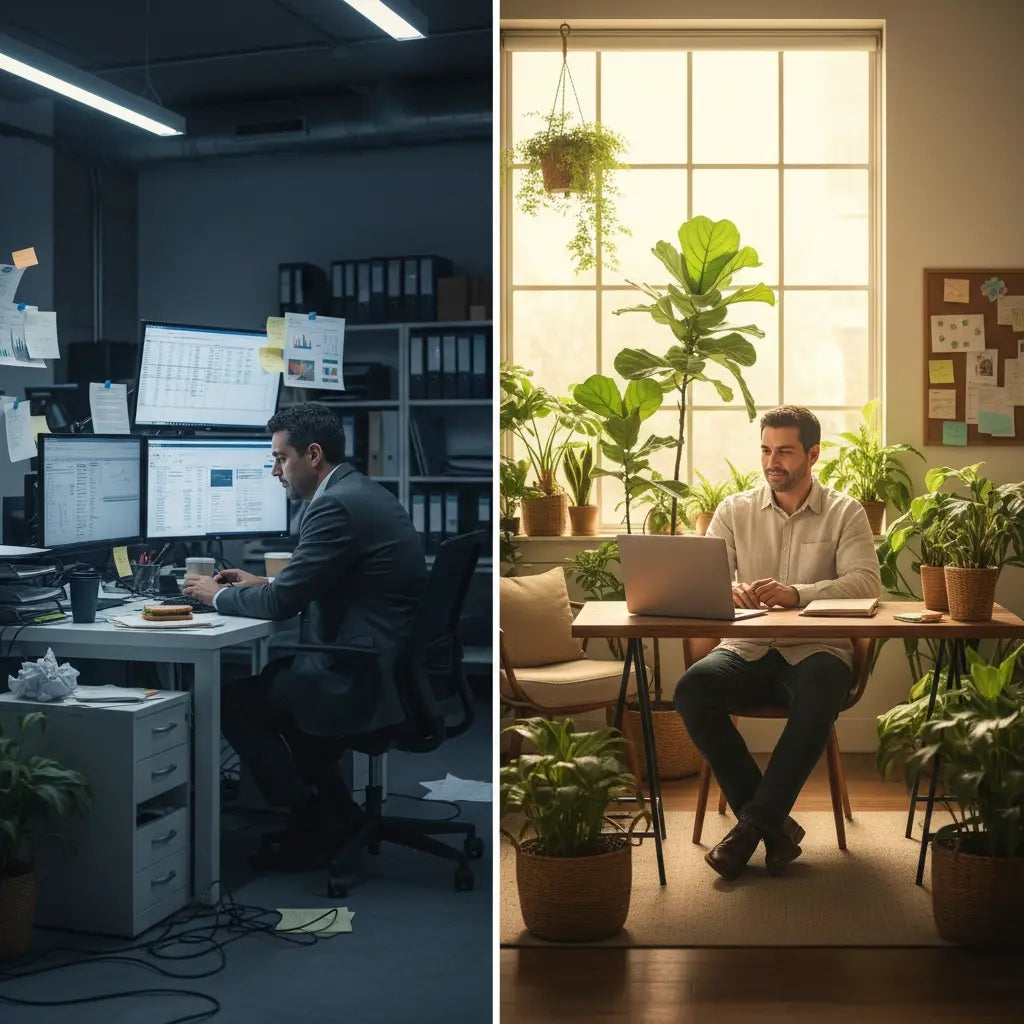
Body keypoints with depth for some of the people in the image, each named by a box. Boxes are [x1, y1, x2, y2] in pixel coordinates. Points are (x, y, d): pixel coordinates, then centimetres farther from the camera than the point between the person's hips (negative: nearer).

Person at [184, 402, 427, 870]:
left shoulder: (336, 505, -18)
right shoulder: (367, 494, 13)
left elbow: (281, 602, -17)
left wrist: (219, 594, 0)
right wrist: (263, 584, 15)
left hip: (366, 683, -10)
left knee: (232, 700, 0)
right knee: (272, 674, 23)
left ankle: (316, 821, 11)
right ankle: (332, 809, 25)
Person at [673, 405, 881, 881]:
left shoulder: (845, 513, 5)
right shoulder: (735, 510, 10)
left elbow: (865, 582, -11)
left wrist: (796, 593, -27)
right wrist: (728, 590, -25)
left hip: (816, 649, -2)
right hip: (745, 649, 2)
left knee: (820, 695, -37)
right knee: (693, 687, -28)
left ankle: (753, 823, -22)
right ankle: (774, 824, -18)